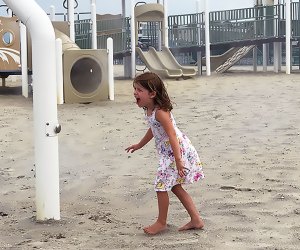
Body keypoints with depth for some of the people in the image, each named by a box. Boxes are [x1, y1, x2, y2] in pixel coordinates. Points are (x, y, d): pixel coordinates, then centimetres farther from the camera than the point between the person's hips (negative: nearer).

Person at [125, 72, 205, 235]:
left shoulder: (160, 112, -24)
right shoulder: (149, 111, 5)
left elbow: (172, 135, -29)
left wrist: (178, 161, -33)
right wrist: (139, 145, 37)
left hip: (176, 152, -10)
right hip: (167, 153, 10)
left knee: (161, 185, -2)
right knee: (175, 186, 16)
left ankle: (161, 223, 15)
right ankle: (196, 220, 22)